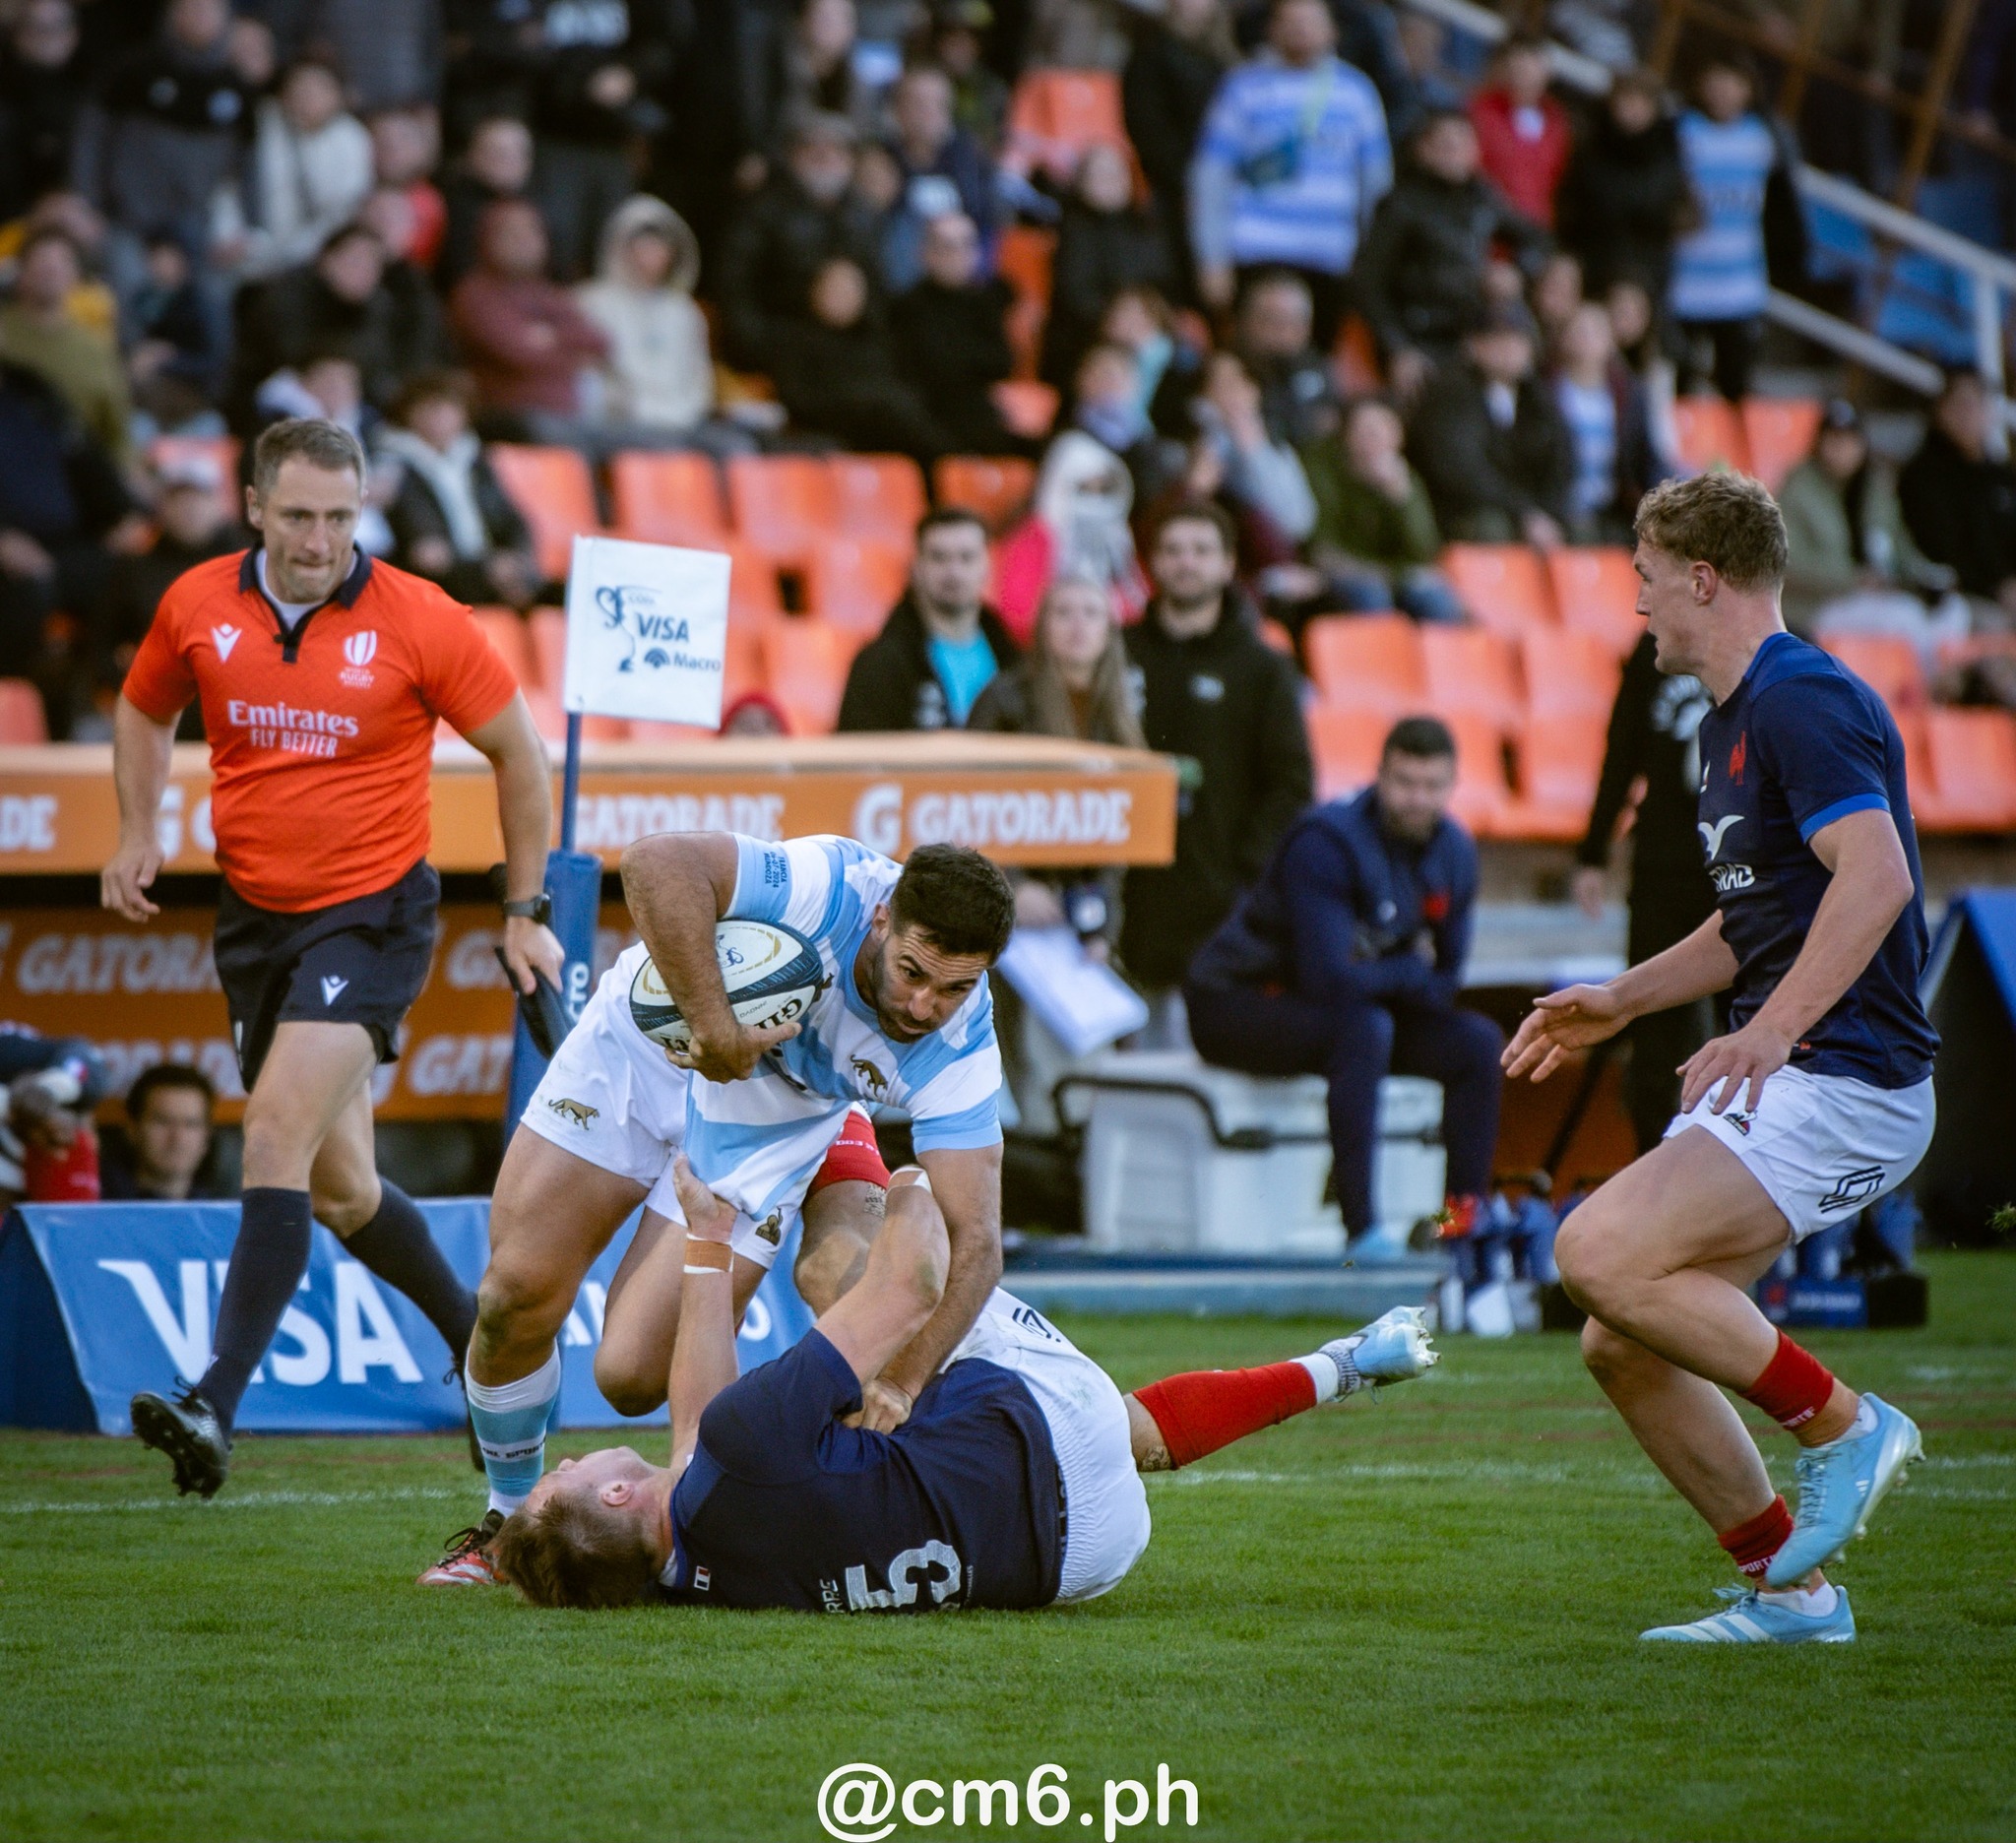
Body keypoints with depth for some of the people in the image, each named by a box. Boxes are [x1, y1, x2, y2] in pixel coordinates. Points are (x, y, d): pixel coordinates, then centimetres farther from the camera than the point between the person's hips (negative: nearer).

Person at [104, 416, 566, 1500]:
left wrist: (524, 910, 3)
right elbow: (144, 711, 20)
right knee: (337, 1186, 10)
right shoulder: (198, 607, 0)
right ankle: (475, 1335, 35)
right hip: (254, 915, 5)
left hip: (372, 913, -5)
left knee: (278, 1133, -22)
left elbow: (518, 752, 1)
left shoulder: (418, 621, -10)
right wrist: (139, 831, 3)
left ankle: (217, 1403, -28)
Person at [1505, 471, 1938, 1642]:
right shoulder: (1735, 720, 19)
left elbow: (1875, 875, -29)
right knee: (1626, 1347, 4)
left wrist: (1772, 1028, -35)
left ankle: (1842, 1424, -10)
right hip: (1773, 1084, 10)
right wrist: (1624, 1000, 22)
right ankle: (1788, 1591, 12)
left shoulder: (1804, 702, -14)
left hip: (1844, 1080, -10)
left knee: (1602, 1254, -24)